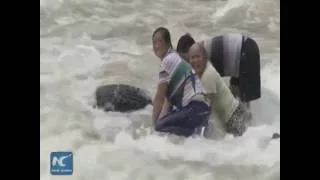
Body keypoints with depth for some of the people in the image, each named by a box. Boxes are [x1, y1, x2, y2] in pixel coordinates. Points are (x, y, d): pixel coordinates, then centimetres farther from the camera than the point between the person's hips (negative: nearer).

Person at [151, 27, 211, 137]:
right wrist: (162, 118, 19)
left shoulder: (168, 60, -7)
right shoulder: (174, 58, 23)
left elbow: (160, 97, -5)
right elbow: (168, 96, 25)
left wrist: (155, 120, 5)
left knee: (160, 126, -15)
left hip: (195, 108, -10)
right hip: (200, 108, 10)